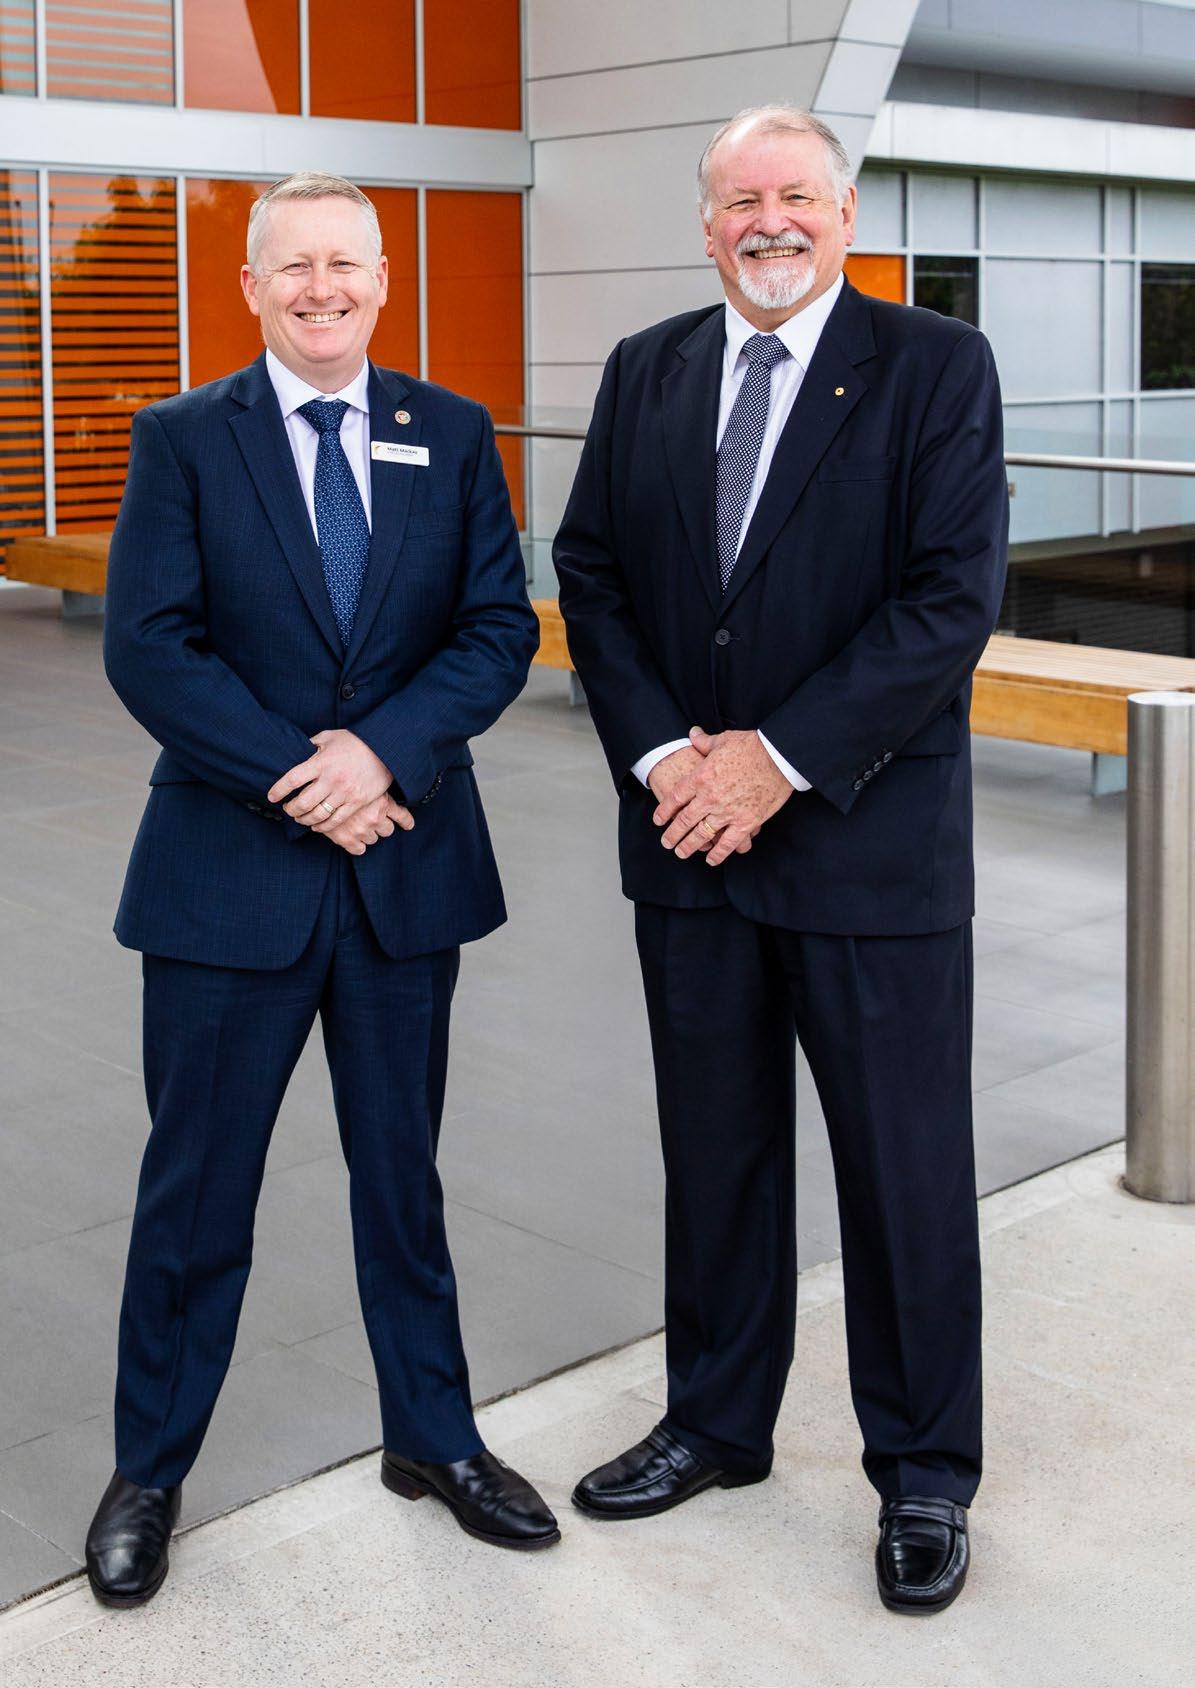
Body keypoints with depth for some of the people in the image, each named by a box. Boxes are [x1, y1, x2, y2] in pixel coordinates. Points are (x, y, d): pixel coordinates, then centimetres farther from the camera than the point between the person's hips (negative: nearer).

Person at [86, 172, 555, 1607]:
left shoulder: (452, 435, 5)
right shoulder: (181, 438, -2)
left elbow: (500, 626, -2)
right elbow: (146, 645, -10)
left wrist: (382, 751, -17)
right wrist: (297, 781, -17)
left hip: (407, 860, 2)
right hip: (230, 869, -2)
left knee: (403, 1169, 16)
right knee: (196, 1184, 8)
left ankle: (433, 1437, 33)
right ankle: (149, 1472, 26)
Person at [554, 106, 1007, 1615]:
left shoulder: (936, 369, -5)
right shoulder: (646, 372, 9)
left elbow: (955, 596, -13)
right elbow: (589, 571, 6)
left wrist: (782, 756, -18)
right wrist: (659, 753, -9)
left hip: (870, 835, -4)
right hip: (688, 825, 4)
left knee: (906, 1166, 5)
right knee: (713, 1148, 16)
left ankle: (923, 1475, 22)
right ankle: (715, 1421, 33)